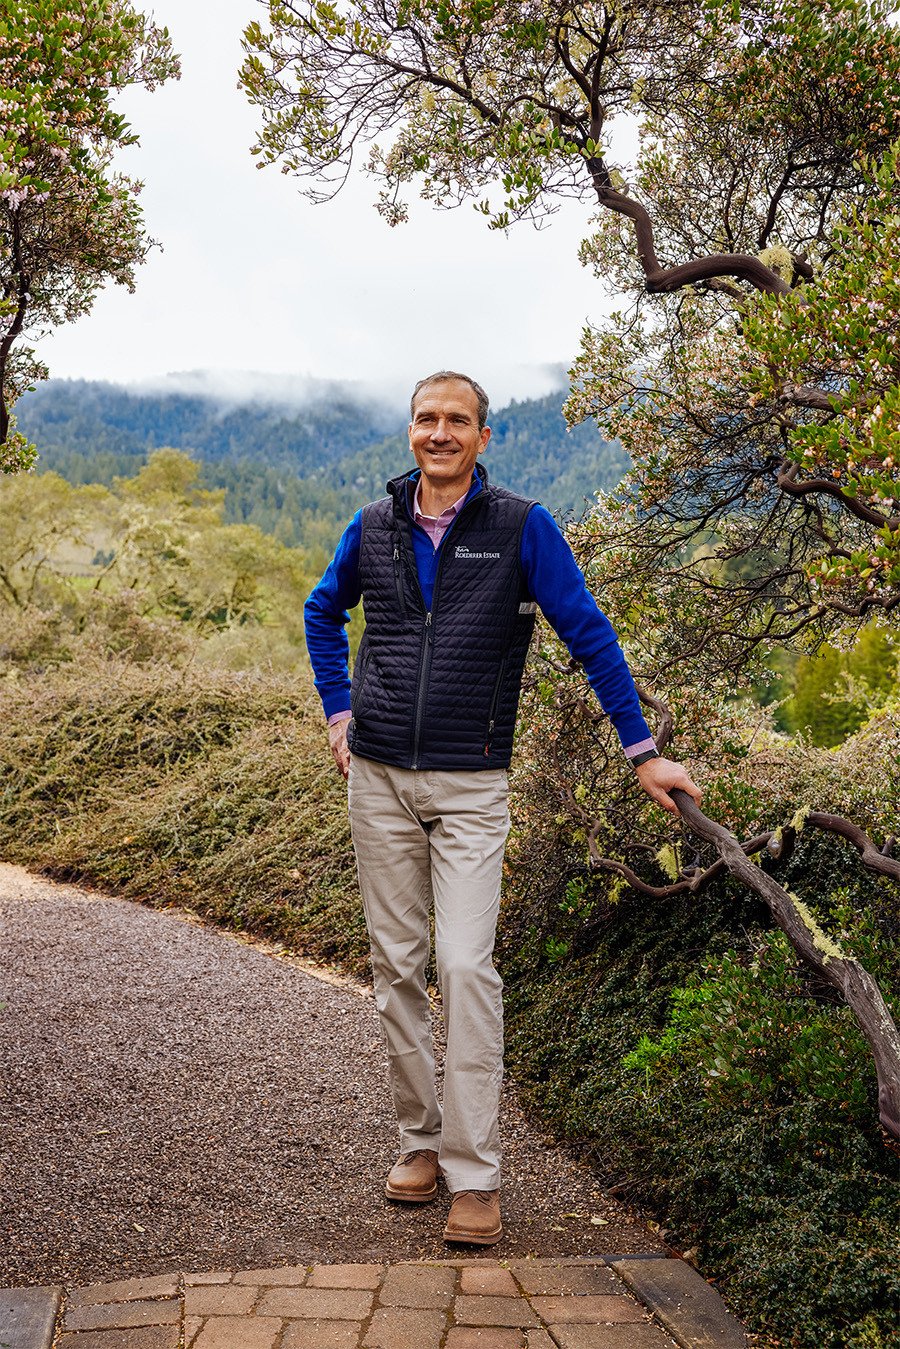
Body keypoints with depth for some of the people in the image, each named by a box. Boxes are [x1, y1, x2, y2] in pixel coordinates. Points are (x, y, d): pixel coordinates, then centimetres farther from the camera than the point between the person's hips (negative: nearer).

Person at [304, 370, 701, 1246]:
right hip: (379, 779, 4)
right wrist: (338, 711, 14)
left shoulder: (522, 528, -4)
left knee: (465, 967, -11)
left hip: (470, 786, -3)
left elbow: (589, 635, -2)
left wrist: (641, 750, -2)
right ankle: (421, 1139, 21)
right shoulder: (373, 529, 6)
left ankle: (474, 1174, -3)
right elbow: (323, 614, 24)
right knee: (395, 966, 7)